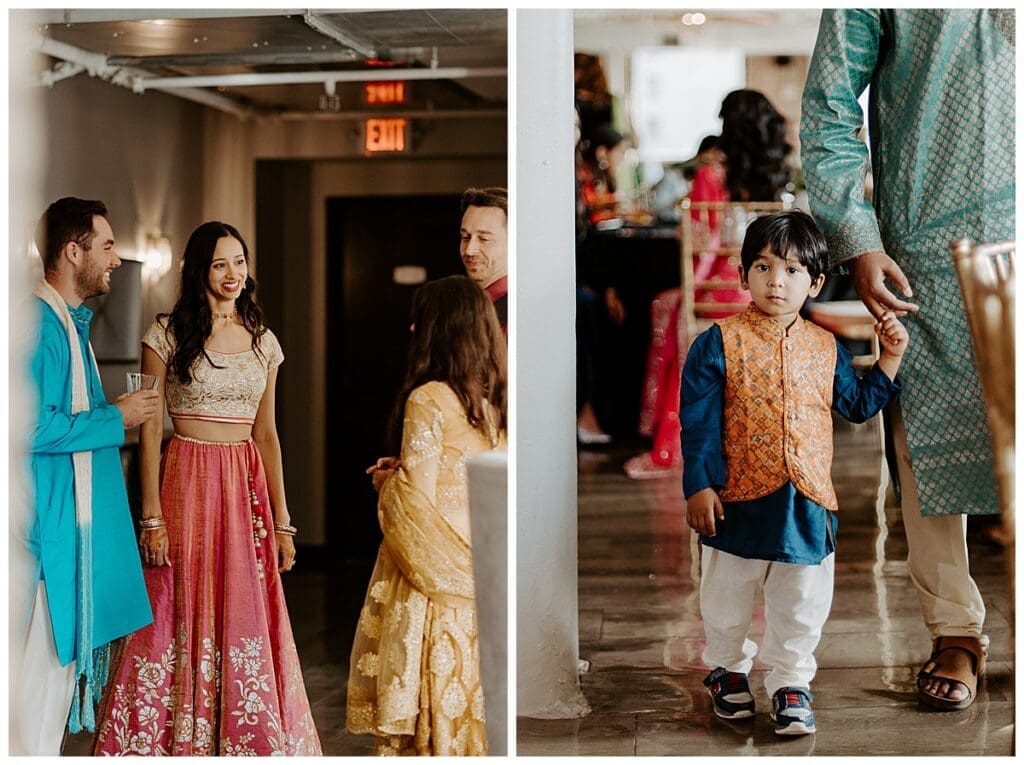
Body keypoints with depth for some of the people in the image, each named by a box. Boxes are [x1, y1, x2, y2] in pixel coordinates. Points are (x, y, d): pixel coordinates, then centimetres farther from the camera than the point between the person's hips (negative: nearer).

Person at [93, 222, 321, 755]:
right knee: (181, 615, 2)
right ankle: (180, 743, 16)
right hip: (186, 482, -3)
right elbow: (149, 430, -5)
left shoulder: (263, 341, 10)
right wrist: (152, 516, -11)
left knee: (247, 619, 5)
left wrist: (281, 520, 9)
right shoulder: (168, 333, -3)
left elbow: (267, 432, 12)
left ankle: (248, 743, 17)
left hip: (247, 486, 4)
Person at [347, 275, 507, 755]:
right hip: (476, 565, 7)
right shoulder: (495, 400, 6)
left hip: (431, 564, -6)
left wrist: (386, 484, 3)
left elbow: (417, 496, -17)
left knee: (423, 678, 2)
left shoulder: (428, 399, -14)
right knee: (468, 676, 12)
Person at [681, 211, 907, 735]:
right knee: (728, 595, 13)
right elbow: (698, 421, -8)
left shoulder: (825, 348, 6)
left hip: (808, 502, 3)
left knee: (802, 603, 10)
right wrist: (699, 487, -11)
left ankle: (791, 682, 27)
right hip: (739, 498, -3)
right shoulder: (721, 342, -7)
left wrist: (890, 359, 6)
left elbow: (858, 406, 16)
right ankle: (727, 667, 36)